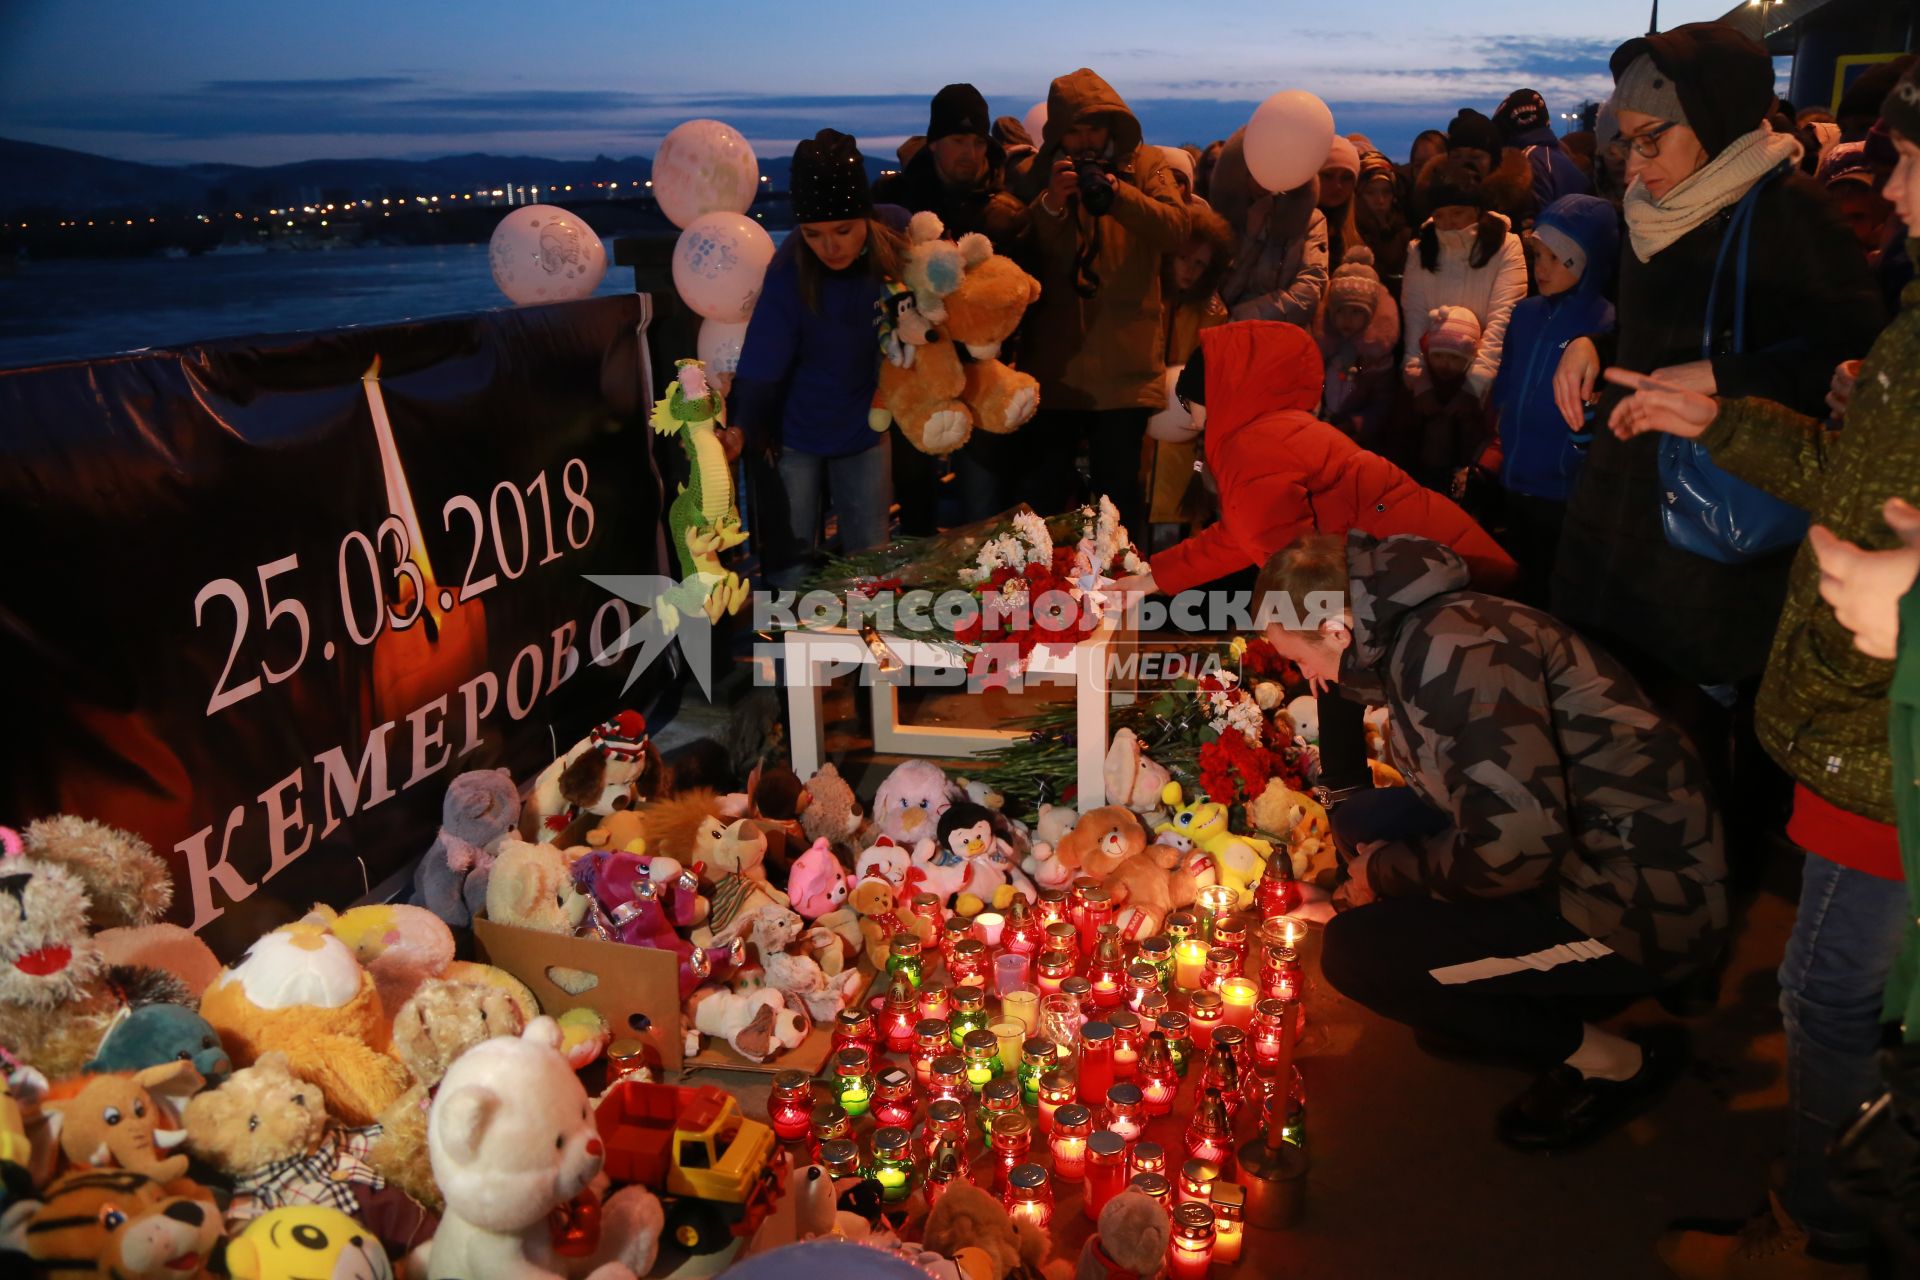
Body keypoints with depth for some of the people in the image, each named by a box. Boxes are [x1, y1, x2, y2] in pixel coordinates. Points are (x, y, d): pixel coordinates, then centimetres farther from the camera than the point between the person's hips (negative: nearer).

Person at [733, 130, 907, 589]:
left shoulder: (897, 233, -17)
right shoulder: (789, 273, -27)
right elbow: (759, 373, -22)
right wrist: (746, 437, -20)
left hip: (865, 427, 3)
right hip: (795, 435, -3)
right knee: (792, 570, 6)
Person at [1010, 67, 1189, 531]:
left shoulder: (1145, 165, 6)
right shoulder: (1039, 175, 9)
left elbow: (1175, 227, -10)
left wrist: (1117, 192, -23)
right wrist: (1049, 204, -16)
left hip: (1124, 366, -1)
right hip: (1054, 365, 1)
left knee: (1118, 493, 5)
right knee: (1042, 492, 7)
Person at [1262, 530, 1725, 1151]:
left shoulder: (1453, 649, -24)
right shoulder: (1416, 636, 7)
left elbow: (1516, 844, -28)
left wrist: (1387, 870, -11)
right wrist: (1370, 877, 17)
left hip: (1638, 906, -10)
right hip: (1576, 854, 10)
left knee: (1353, 953, -16)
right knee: (1361, 823, 8)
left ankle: (1609, 1060, 0)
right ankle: (1500, 1001, 14)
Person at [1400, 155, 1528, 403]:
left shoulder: (1506, 246, -3)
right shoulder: (1419, 249, 6)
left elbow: (1502, 317, -12)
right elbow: (1415, 315, -2)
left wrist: (1477, 378, -24)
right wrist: (1416, 372, -16)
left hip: (1487, 374, -1)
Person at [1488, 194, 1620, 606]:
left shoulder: (1607, 326, -14)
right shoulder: (1526, 315, 5)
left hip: (1567, 496, -6)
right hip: (1515, 486, 6)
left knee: (1553, 600, 9)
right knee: (1520, 591, 20)